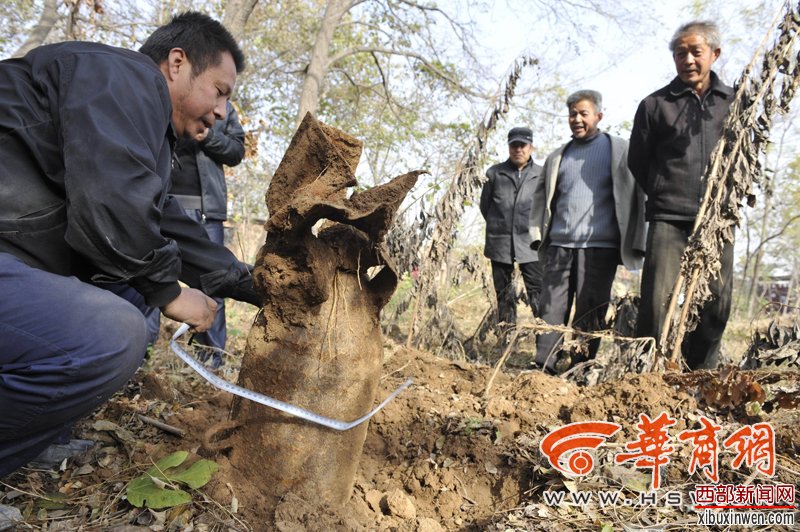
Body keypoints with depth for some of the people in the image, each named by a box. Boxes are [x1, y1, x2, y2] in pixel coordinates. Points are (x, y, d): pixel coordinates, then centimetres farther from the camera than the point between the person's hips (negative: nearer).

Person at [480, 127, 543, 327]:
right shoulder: (494, 173, 5)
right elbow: (485, 205, 12)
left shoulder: (541, 175, 2)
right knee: (503, 293, 10)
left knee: (538, 292, -6)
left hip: (530, 244, -1)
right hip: (499, 243, 2)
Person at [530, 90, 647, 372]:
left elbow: (639, 194, 2)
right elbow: (541, 197, 19)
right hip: (559, 246, 4)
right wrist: (537, 234, 5)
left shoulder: (620, 150, 6)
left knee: (589, 314, 0)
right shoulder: (557, 157, 19)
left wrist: (638, 242, -5)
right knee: (551, 309, -1)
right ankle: (542, 368, 1)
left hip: (599, 247, -3)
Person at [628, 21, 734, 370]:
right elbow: (637, 162, 11)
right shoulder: (655, 104, 4)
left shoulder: (734, 102, 11)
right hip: (669, 219, -3)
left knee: (717, 302, 6)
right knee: (657, 299, -9)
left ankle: (699, 374, 20)